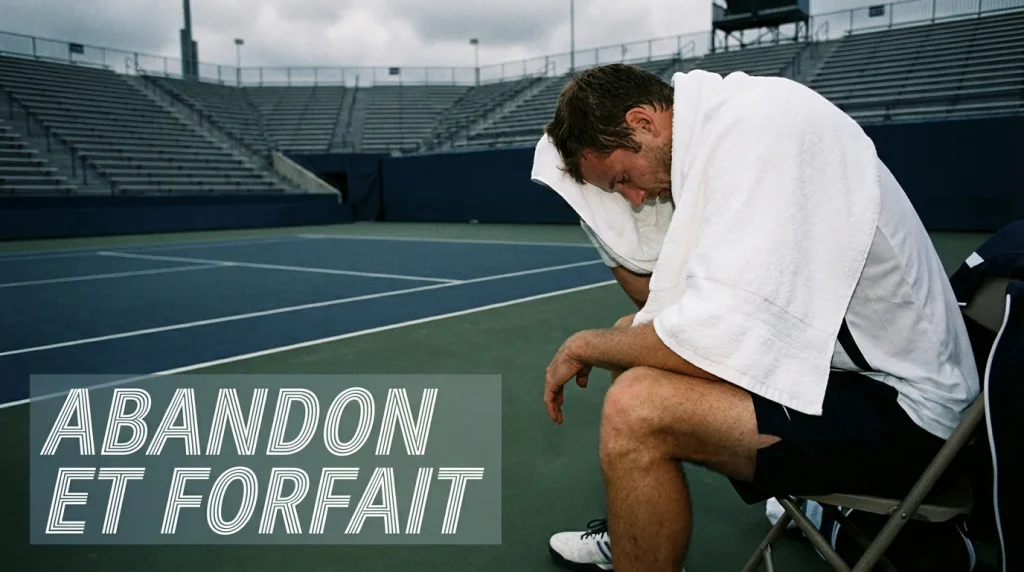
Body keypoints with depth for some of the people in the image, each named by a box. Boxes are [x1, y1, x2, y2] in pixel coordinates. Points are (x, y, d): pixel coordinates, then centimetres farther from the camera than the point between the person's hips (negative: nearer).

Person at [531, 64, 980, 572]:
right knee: (633, 340, 16)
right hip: (840, 359, 10)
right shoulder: (719, 131, 5)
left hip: (897, 410, -10)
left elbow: (717, 343, -29)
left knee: (634, 407, -27)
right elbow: (657, 301, 10)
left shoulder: (757, 126, -23)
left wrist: (585, 345, -13)